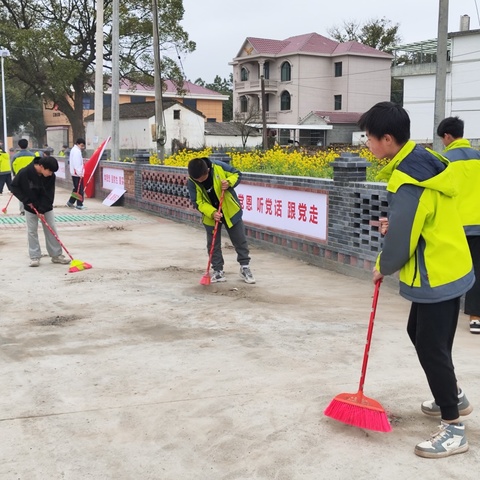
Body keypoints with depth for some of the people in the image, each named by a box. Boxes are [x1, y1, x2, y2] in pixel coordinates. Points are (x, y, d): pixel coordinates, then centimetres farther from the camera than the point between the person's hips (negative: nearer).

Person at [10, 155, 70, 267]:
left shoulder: (51, 176, -16)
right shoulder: (25, 173, -23)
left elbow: (49, 195, -13)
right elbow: (14, 186, -11)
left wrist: (42, 210, -20)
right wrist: (26, 200, -17)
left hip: (46, 207, 2)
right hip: (30, 207, -2)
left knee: (51, 230, 2)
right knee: (32, 231, 1)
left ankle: (56, 255, 9)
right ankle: (35, 257, 9)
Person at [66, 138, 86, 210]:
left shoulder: (74, 150, 18)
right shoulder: (77, 151, -16)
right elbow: (77, 164, -23)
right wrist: (80, 174, -23)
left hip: (74, 173, 11)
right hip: (77, 174, -11)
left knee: (76, 189, 17)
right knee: (79, 189, -6)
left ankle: (70, 202, 21)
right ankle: (79, 205, -3)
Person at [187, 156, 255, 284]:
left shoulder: (218, 167, -21)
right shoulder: (192, 182, -19)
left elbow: (236, 174, -7)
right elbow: (198, 202, -15)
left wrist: (229, 182, -27)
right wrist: (212, 213, -29)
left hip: (230, 210, -1)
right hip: (210, 215, 1)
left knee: (240, 240, 6)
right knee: (213, 244, 7)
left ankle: (245, 267, 20)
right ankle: (218, 271, 20)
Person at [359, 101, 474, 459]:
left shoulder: (407, 179, -25)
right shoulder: (425, 159, 6)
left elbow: (402, 238, -21)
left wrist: (384, 266, -3)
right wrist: (395, 224, 8)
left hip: (437, 276, -10)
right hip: (448, 268, 10)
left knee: (431, 346, 0)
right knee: (420, 333, 24)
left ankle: (454, 429, 11)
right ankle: (454, 396, 40)